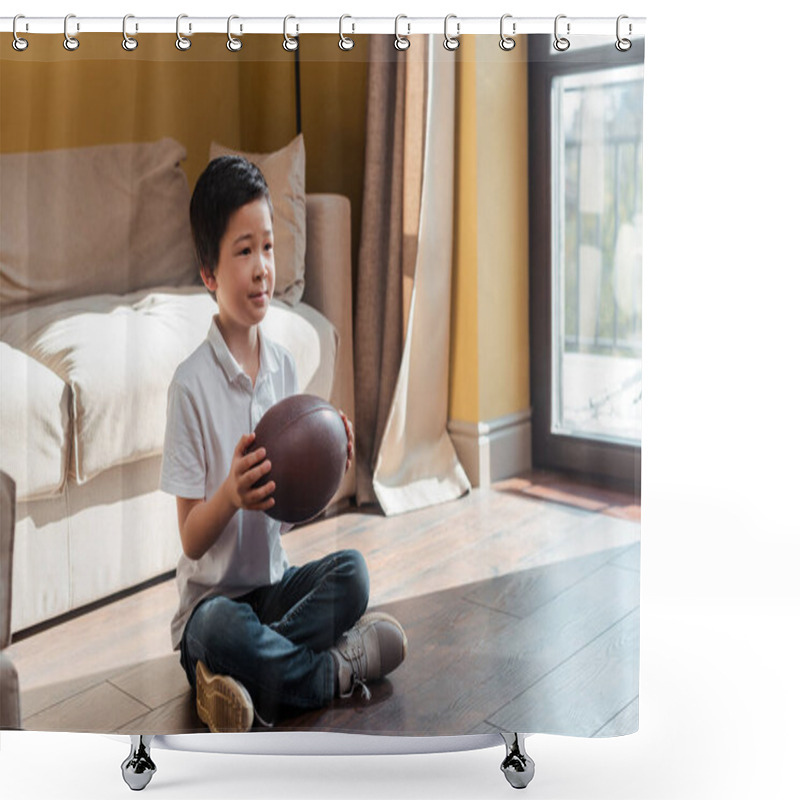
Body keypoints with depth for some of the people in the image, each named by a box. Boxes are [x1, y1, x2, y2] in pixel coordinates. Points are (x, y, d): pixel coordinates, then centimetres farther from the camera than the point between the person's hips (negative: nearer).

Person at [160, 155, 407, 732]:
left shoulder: (284, 365, 2)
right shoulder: (192, 383, -15)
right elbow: (190, 539, -13)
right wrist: (230, 495, -33)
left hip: (274, 583, 5)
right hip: (211, 595, -5)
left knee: (352, 572, -22)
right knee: (219, 627, -36)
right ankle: (337, 669, -13)